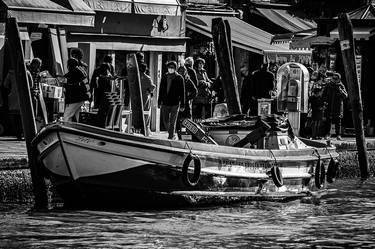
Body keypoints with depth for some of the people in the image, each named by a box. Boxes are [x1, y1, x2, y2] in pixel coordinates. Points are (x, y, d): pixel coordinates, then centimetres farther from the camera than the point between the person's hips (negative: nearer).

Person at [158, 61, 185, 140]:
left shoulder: (179, 78, -3)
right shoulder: (164, 77, 8)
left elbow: (182, 92, -1)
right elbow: (161, 90, 14)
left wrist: (182, 105, -4)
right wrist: (159, 102, 11)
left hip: (175, 104, -4)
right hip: (165, 103, 4)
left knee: (172, 122, -5)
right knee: (165, 121, 9)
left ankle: (171, 137, 2)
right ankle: (172, 135, 29)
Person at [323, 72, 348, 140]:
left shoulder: (341, 86, 0)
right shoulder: (329, 85, 5)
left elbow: (345, 96, -7)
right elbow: (324, 94, 15)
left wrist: (341, 91, -23)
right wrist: (325, 101, 0)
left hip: (338, 106, -1)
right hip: (329, 106, 1)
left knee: (338, 121, 0)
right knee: (328, 120, 1)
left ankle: (338, 135, 5)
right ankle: (327, 134, 8)